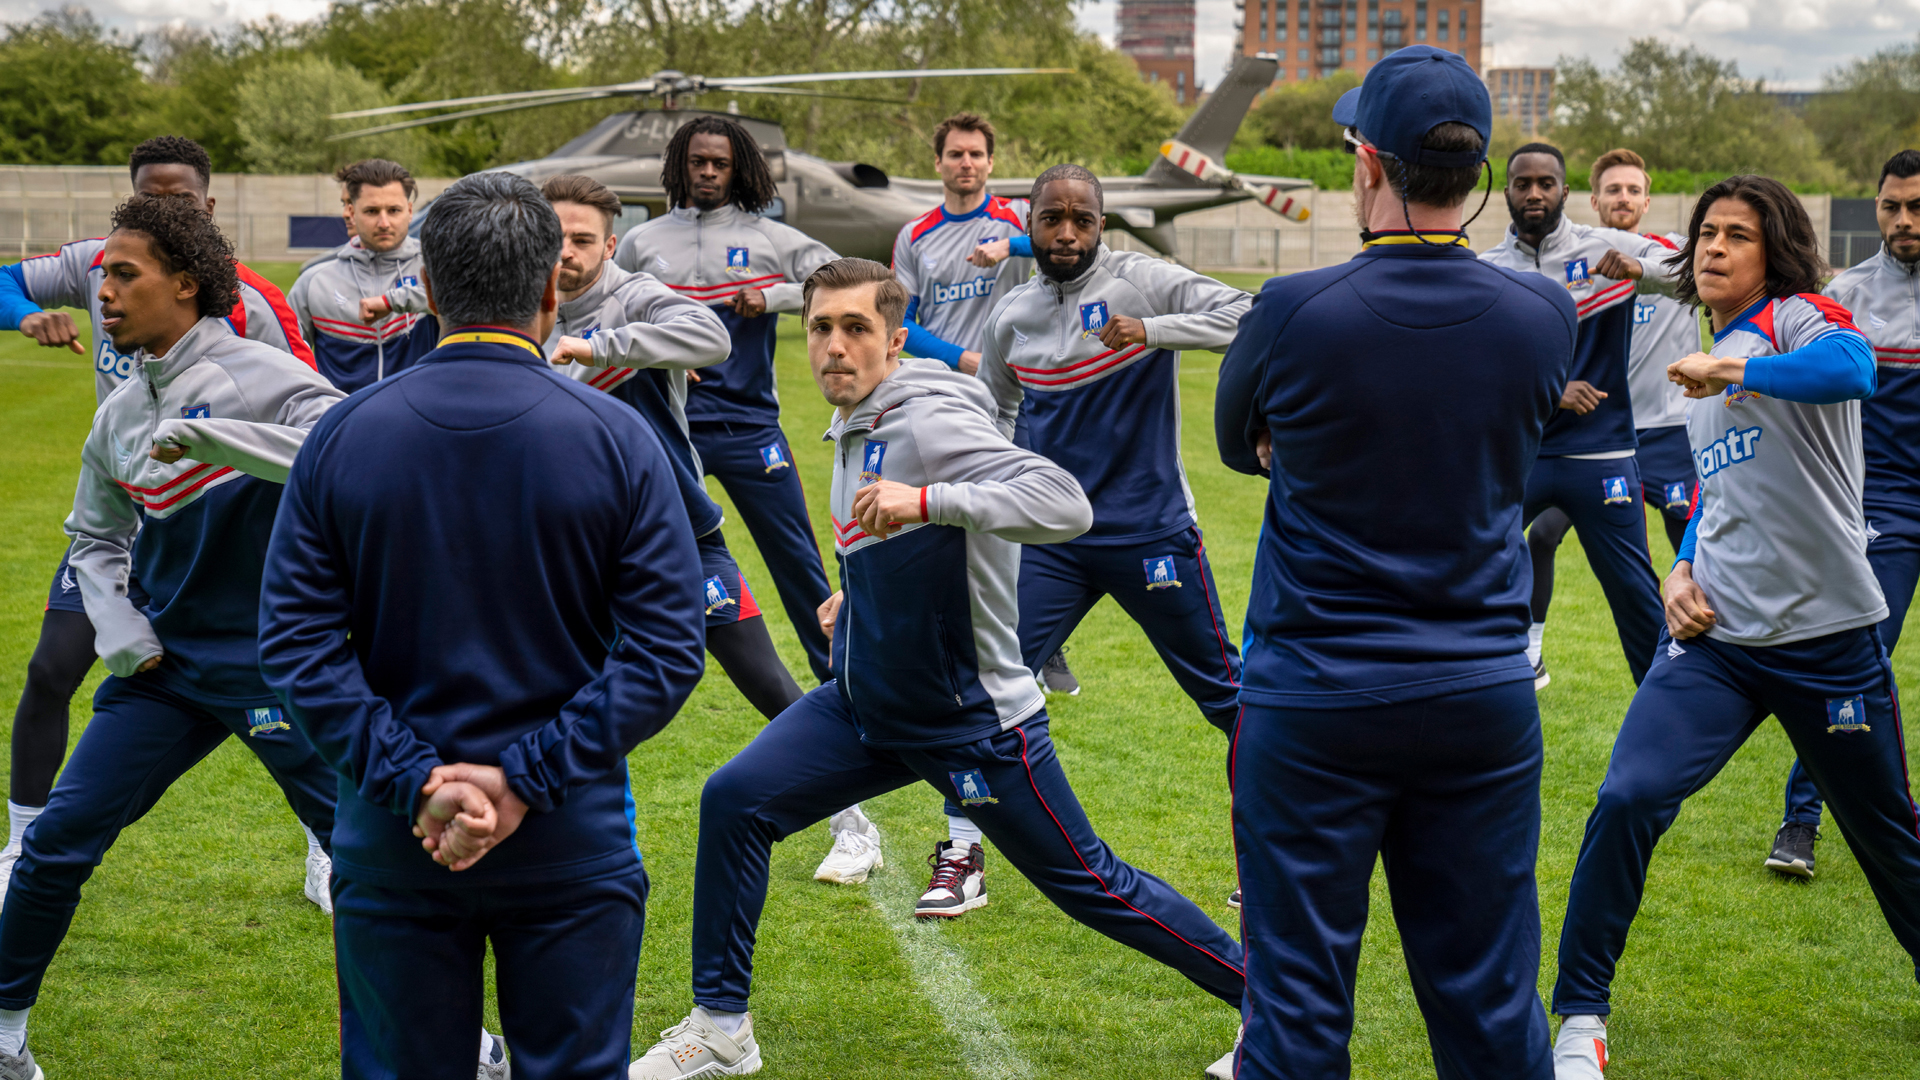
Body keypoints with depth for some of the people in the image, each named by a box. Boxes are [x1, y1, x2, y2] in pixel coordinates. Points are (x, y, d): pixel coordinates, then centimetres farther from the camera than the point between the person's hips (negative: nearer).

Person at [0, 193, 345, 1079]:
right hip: (167, 664, 6)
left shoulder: (259, 376, -12)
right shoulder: (120, 415, 8)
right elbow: (94, 537, 22)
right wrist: (116, 623, 4)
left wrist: (211, 435, -34)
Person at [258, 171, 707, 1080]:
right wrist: (528, 781, -14)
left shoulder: (341, 436, -3)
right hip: (573, 845, -1)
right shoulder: (617, 440, -7)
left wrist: (413, 782, -11)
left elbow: (297, 645, -7)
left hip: (391, 848, 2)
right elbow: (666, 648, -13)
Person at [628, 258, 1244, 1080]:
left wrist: (923, 500, -44)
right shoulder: (853, 428, 5)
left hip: (973, 723, -7)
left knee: (1089, 885, 2)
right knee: (733, 802, -5)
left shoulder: (931, 423, -22)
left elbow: (1064, 504, -37)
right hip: (865, 706, 8)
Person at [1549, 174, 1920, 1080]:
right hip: (1717, 635, 5)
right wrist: (1682, 569, 9)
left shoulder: (1798, 319, -6)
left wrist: (1730, 371, -27)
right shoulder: (1707, 365, 15)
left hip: (1827, 639, -4)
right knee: (1627, 801, -17)